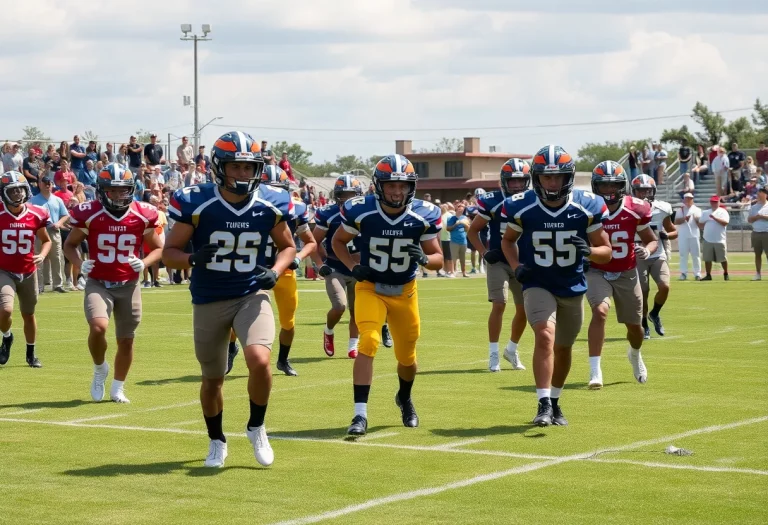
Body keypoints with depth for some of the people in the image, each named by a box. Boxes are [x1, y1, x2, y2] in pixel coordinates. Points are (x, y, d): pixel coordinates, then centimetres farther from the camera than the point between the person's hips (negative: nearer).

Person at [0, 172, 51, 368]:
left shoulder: (36, 214, -5)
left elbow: (46, 240, 10)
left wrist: (42, 255, -10)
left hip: (28, 273, 3)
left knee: (28, 315, 16)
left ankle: (31, 354, 35)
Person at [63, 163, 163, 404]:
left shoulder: (142, 215, -5)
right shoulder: (89, 214, -9)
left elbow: (157, 248, 8)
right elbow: (70, 245, 6)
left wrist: (144, 263, -13)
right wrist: (80, 264, -14)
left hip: (128, 285, 2)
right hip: (98, 283, -2)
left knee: (126, 340, 9)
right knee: (98, 327, -26)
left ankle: (118, 388, 30)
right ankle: (99, 369, 5)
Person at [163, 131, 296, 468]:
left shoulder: (270, 205, -6)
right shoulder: (196, 204, -13)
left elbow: (287, 246, 11)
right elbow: (169, 253, -7)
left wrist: (275, 272, -10)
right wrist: (193, 259, -28)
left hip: (252, 295, 0)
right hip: (208, 301, 0)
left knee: (259, 360, -24)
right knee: (212, 379, 12)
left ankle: (256, 428, 3)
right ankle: (216, 442, 39)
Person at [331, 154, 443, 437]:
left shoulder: (423, 215, -14)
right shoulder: (360, 211, -17)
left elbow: (438, 259, -4)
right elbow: (338, 241, 3)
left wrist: (423, 259, -27)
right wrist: (353, 267, -13)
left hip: (405, 291, 2)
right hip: (370, 288, -2)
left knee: (407, 357, 13)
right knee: (368, 343, -24)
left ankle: (404, 398, 46)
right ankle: (360, 415, -21)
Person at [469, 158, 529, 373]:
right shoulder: (492, 202, -11)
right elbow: (473, 230, 0)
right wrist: (484, 252, -11)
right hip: (499, 262, -4)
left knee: (524, 309, 7)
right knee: (499, 304, -14)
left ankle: (512, 349, 29)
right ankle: (493, 354, -5)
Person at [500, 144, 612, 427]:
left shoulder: (586, 206, -13)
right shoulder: (521, 207, -13)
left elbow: (606, 252, -4)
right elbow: (508, 240, 8)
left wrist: (588, 250, -26)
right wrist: (516, 267, -10)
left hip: (572, 287, 2)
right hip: (538, 285, -2)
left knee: (563, 348, 15)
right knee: (545, 335, -25)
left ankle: (554, 402, 36)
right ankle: (544, 404, -24)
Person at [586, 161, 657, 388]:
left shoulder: (635, 209, -11)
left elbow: (652, 240, 3)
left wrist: (647, 250, -19)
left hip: (627, 274, 2)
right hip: (597, 272, -2)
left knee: (634, 325, 13)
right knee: (600, 312, -28)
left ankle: (635, 355, 50)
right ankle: (595, 371, -26)